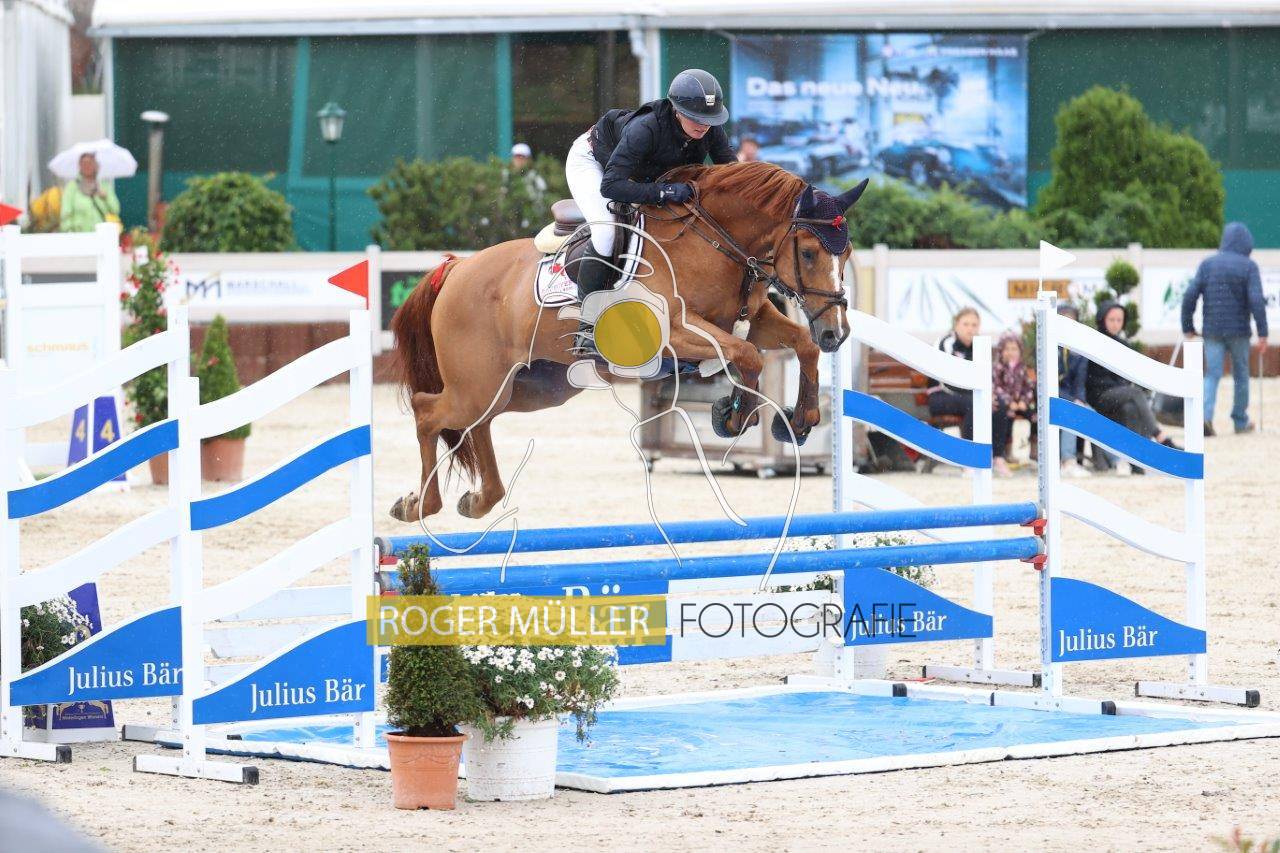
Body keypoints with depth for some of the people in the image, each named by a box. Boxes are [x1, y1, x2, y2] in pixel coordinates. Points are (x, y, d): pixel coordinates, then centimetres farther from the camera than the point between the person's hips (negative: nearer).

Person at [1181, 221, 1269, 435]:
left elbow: (1190, 296, 0)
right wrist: (1262, 333, -10)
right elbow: (1256, 300, -13)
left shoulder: (1207, 264, 4)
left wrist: (1188, 328, 8)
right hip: (1238, 330, -2)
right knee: (1241, 375, 14)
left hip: (1212, 331, 2)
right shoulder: (1248, 266, -6)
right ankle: (1240, 421, 21)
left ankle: (1205, 415, -20)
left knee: (1212, 375, 2)